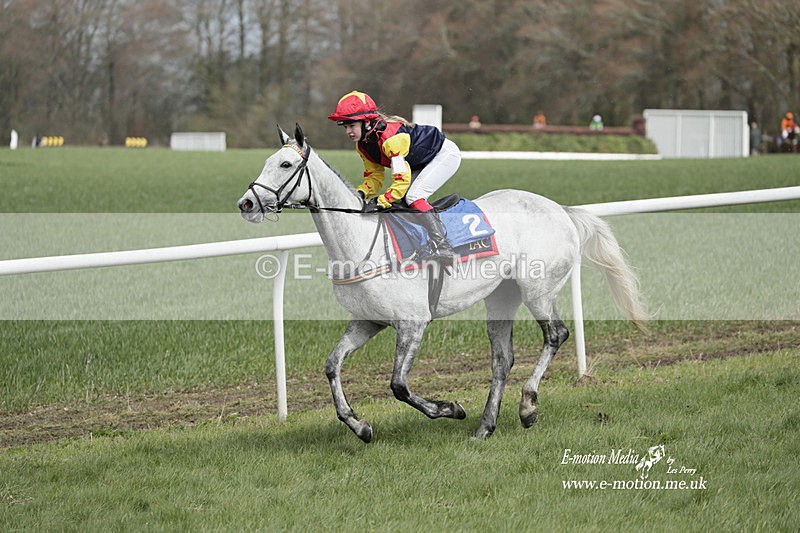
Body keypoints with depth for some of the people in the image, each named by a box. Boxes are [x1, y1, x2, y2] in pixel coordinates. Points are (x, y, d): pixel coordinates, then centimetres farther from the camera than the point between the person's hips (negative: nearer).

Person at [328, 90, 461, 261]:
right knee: (398, 200, -2)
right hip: (422, 163, 9)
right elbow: (374, 178, -1)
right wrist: (360, 193, -21)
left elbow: (402, 180, -36)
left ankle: (442, 245, -26)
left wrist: (380, 202, -38)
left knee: (413, 196, -24)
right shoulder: (363, 146, -6)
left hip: (446, 153, -9)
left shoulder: (391, 138, -34)